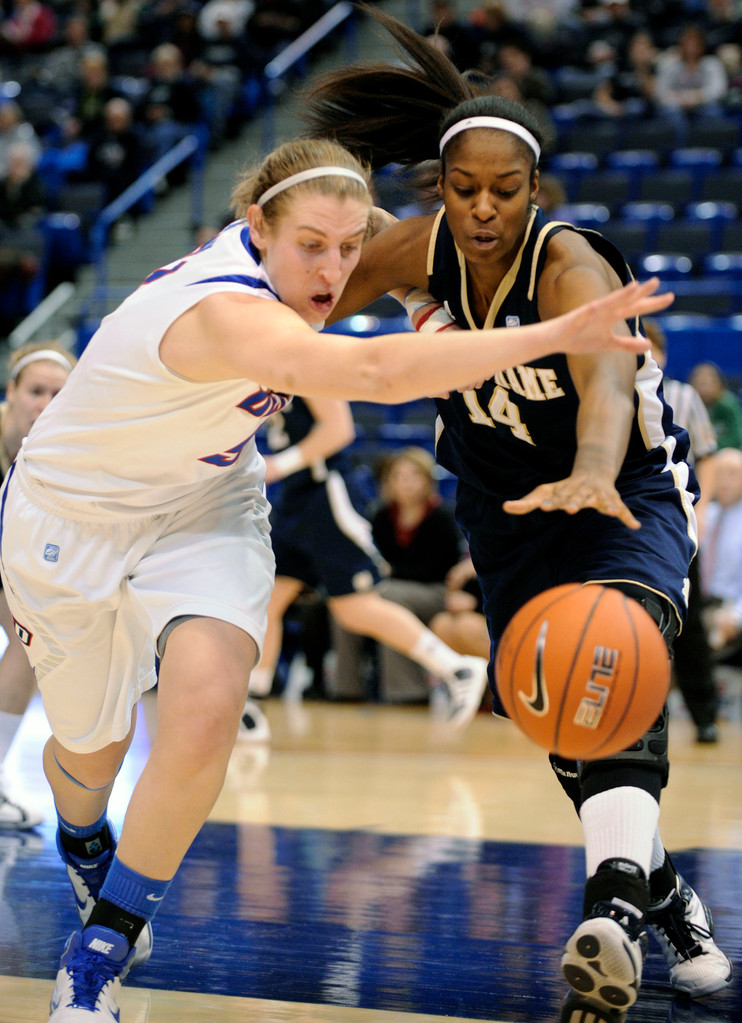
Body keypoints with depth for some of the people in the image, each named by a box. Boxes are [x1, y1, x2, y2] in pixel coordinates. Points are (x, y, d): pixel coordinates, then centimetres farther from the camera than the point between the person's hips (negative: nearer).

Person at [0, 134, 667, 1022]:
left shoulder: (260, 252, -13)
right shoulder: (225, 309, -37)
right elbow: (373, 371, -54)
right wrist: (555, 335, -57)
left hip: (202, 512, 5)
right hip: (71, 515, -5)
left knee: (205, 715, -21)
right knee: (90, 747, 13)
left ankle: (100, 949, -3)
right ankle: (83, 845, 54)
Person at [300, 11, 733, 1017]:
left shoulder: (571, 268, -30)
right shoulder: (428, 248, -13)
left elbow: (606, 382, -51)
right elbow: (341, 282, 7)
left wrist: (590, 475, -71)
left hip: (626, 486, -6)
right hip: (504, 500, 6)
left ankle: (615, 909, -46)